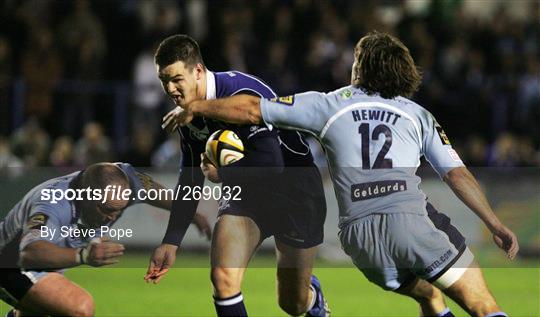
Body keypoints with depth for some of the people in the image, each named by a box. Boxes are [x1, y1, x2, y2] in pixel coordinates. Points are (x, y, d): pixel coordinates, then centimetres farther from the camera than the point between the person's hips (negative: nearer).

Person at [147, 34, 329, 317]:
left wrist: (221, 172, -23)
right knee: (223, 276, -20)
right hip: (245, 192, 6)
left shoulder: (242, 94, -28)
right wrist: (171, 242, 8)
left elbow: (270, 163, -37)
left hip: (295, 187, -6)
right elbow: (190, 179, 10)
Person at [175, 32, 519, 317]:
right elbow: (458, 175, 10)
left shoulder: (330, 105, 16)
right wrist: (495, 224, 15)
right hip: (410, 220, -2)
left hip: (358, 235, 2)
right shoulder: (419, 115, 16)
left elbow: (253, 109, 17)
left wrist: (197, 107, 31)